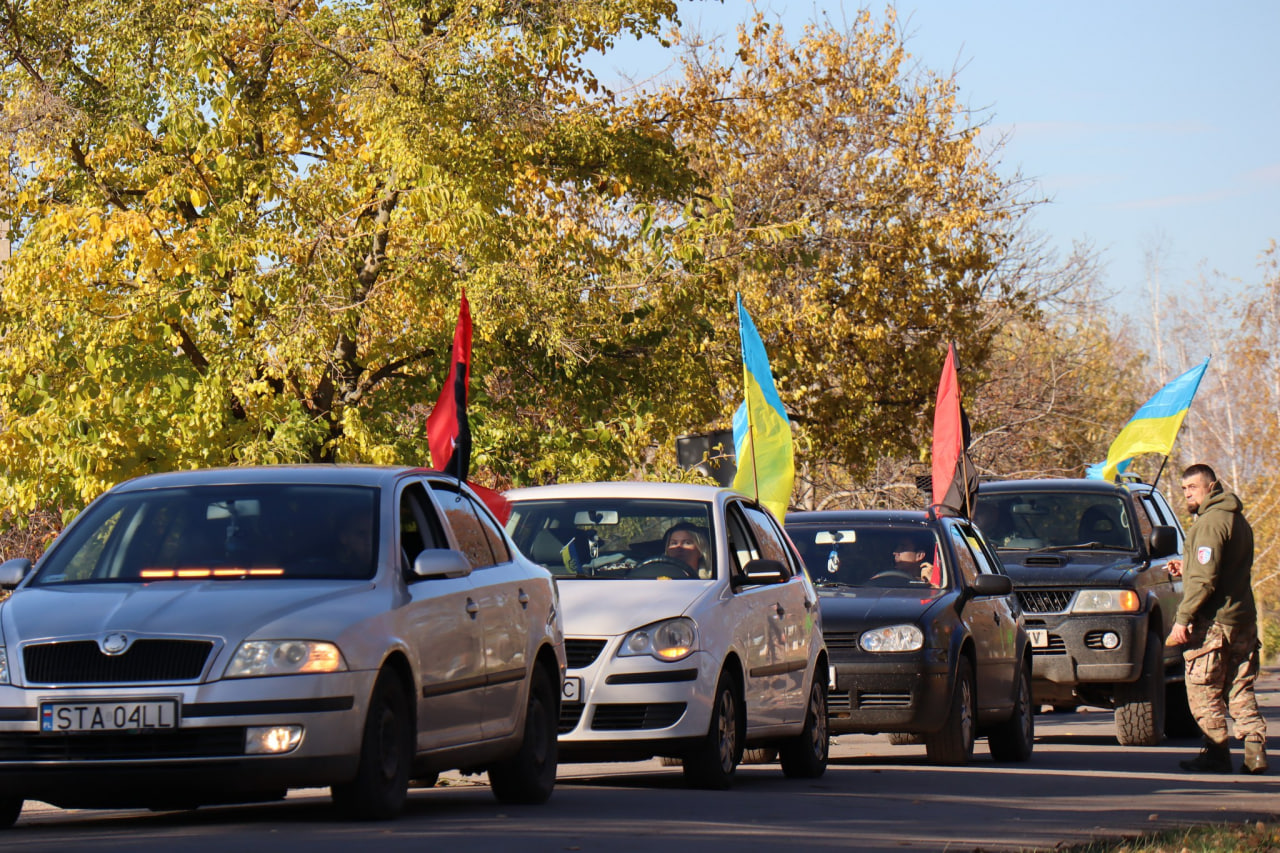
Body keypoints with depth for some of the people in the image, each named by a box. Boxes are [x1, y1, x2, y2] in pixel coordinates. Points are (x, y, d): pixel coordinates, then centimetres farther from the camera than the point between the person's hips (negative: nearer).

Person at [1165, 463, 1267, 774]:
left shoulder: (1211, 522, -13)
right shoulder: (1237, 520, 17)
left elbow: (1205, 580, -20)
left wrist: (1183, 618, -17)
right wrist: (1186, 568, 19)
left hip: (1214, 623, -9)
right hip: (1244, 620, 9)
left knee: (1204, 693, -1)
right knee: (1241, 691, 11)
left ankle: (1217, 754, -1)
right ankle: (1255, 753, 5)